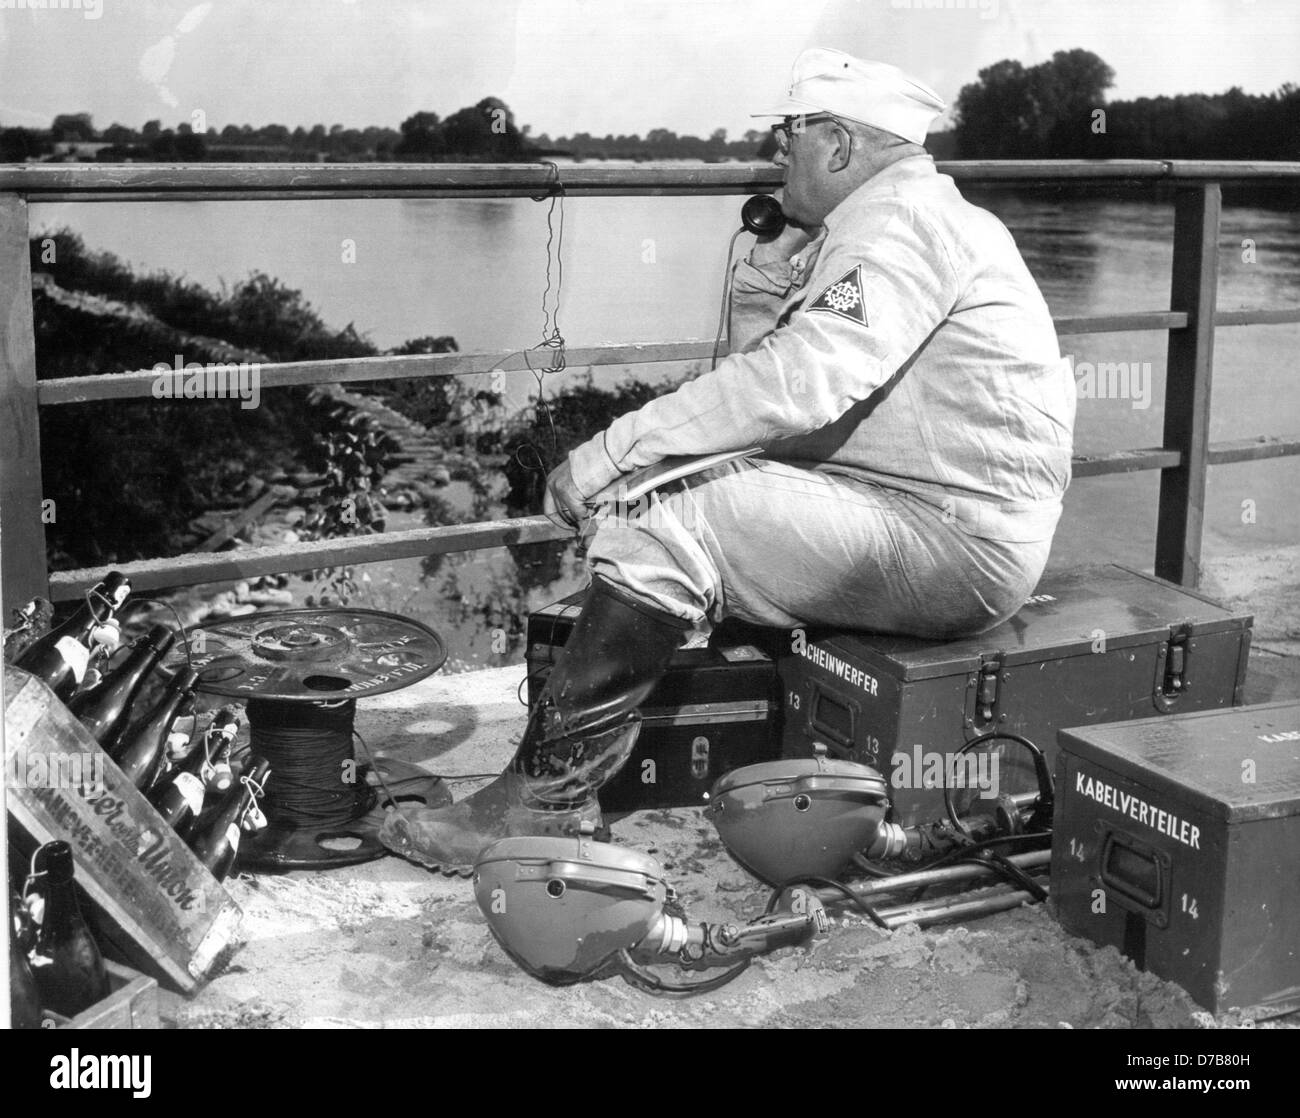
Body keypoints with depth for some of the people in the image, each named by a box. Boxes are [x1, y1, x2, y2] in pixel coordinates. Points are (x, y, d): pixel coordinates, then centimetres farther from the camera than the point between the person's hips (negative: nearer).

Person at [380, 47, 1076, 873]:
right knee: (694, 485, 11)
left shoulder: (904, 219, -14)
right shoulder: (900, 220, 19)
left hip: (953, 545, -11)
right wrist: (780, 247, 7)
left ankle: (548, 796, -13)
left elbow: (795, 382, -28)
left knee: (669, 522, -19)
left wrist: (613, 451, -27)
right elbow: (766, 348, 20)